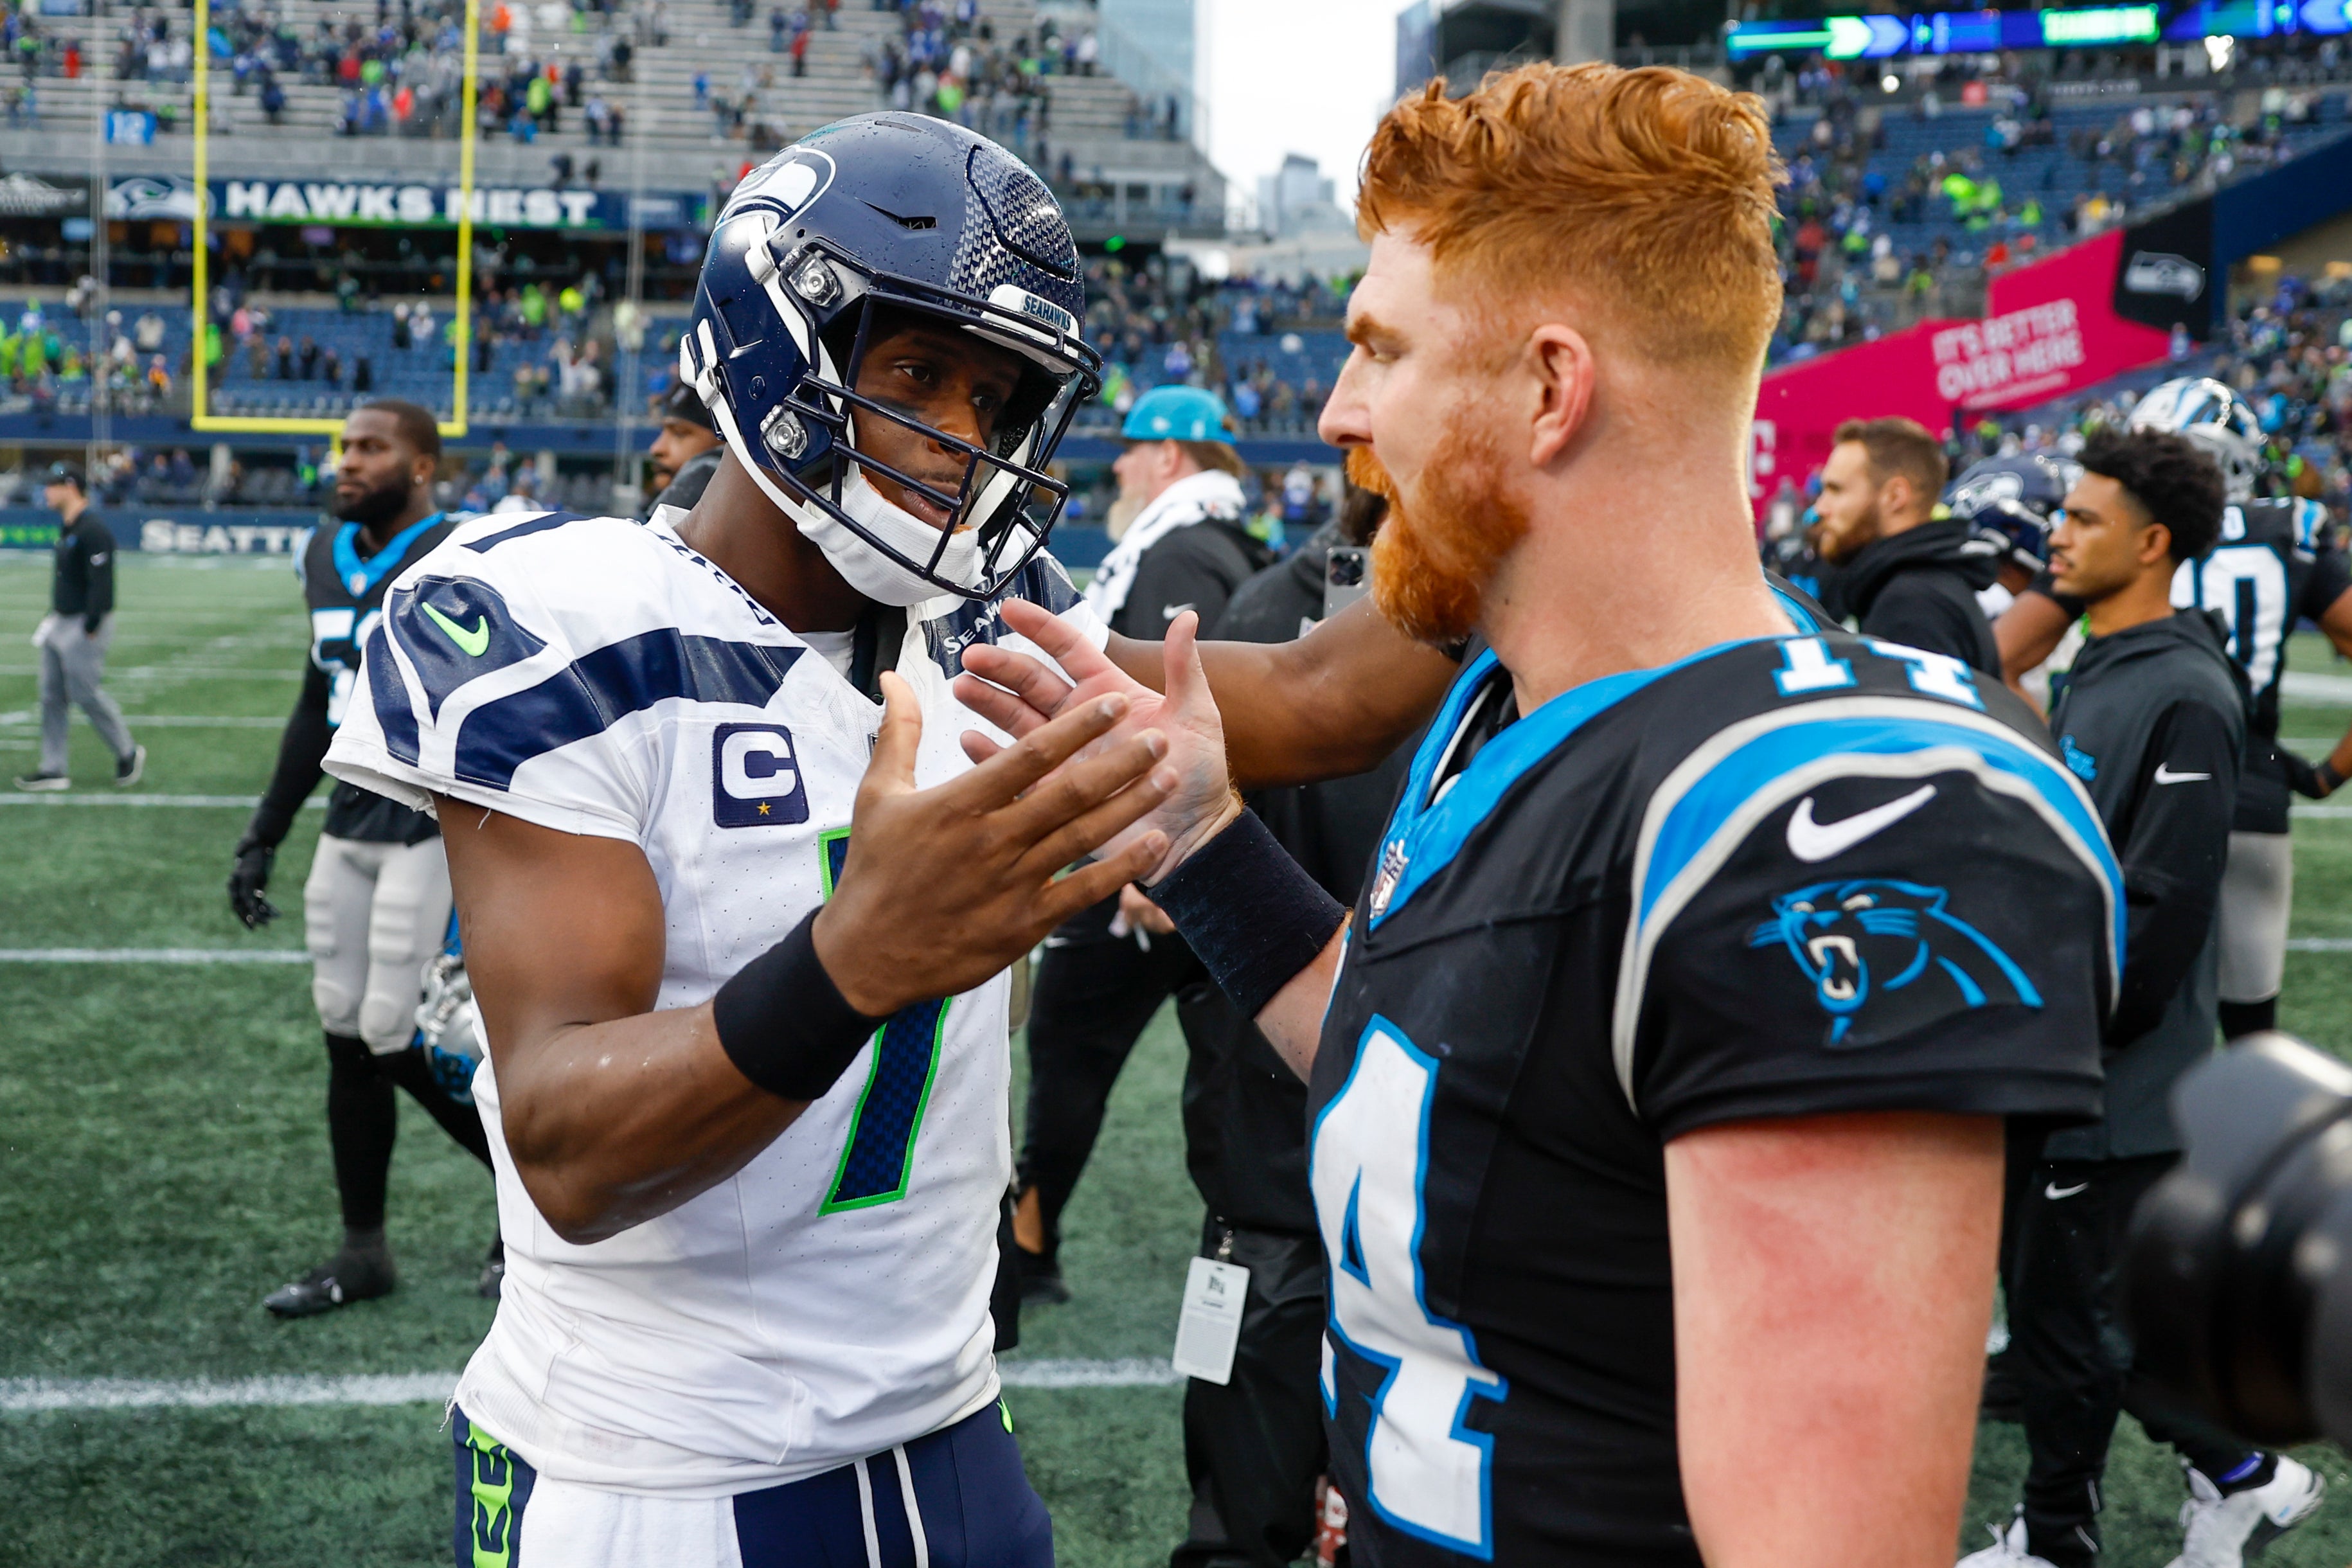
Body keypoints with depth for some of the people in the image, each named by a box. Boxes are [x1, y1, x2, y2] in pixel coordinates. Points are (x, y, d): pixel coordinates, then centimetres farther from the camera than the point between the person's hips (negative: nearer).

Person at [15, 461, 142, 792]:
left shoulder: (92, 530, -17)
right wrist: (53, 616, 16)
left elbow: (100, 584, -21)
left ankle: (128, 753, 12)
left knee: (87, 694, -6)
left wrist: (90, 628, -22)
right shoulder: (66, 528, 14)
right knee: (52, 697, 8)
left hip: (83, 628, -10)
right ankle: (54, 770, 12)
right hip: (59, 624, 10)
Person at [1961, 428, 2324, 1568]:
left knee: (2077, 1318, -1)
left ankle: (2246, 1474, 17)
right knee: (2047, 1310, 15)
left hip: (2119, 1085, -9)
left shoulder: (2185, 698, -18)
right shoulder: (2095, 676, 12)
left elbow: (2160, 907, -22)